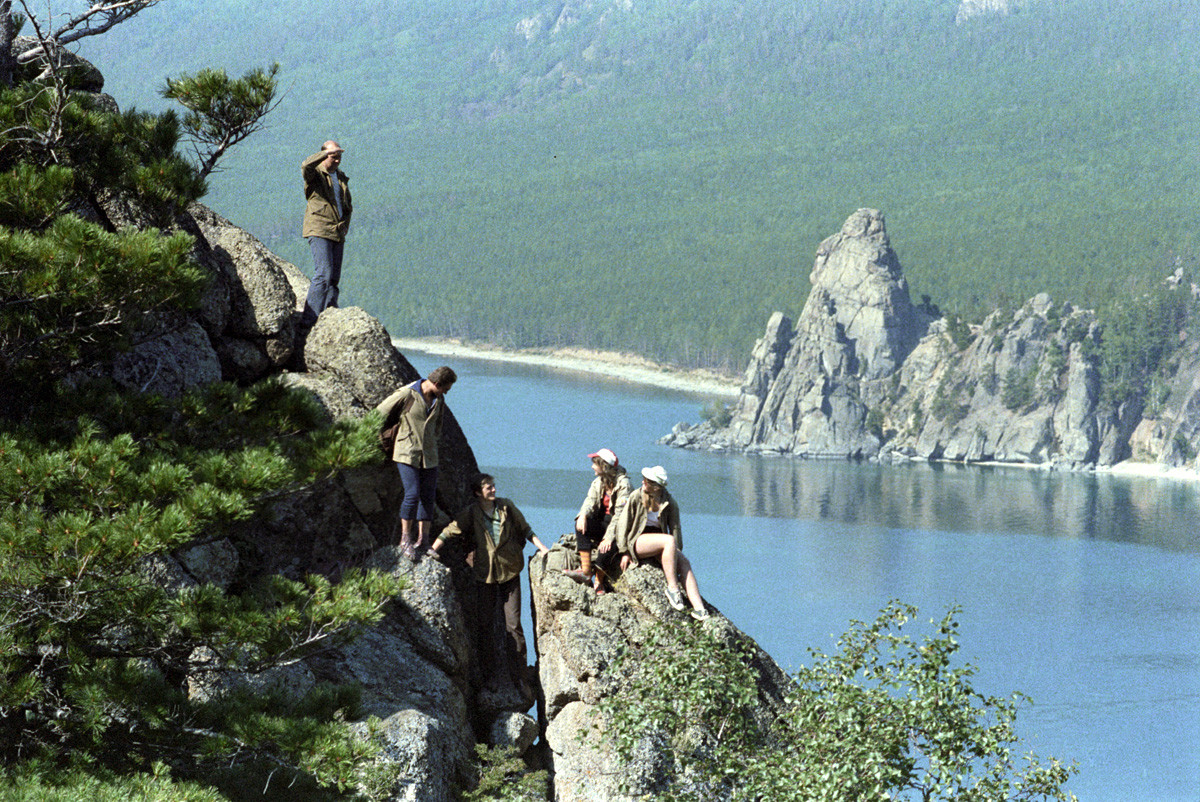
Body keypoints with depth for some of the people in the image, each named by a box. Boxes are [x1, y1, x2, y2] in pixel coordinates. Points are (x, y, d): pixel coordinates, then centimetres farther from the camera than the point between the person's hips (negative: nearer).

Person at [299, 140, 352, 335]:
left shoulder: (341, 178, 19)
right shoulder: (315, 174, -2)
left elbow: (348, 206, 29)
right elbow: (306, 166, -27)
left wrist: (345, 227, 14)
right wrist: (326, 153, -35)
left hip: (337, 234, 8)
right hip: (319, 232, -8)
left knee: (334, 278, 6)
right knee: (323, 274, -18)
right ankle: (307, 324, -20)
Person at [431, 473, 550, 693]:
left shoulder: (506, 507, 3)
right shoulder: (471, 513, -2)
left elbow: (525, 529, 13)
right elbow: (451, 530, -6)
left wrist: (541, 547, 8)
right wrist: (434, 549, -15)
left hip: (509, 570, 1)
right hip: (485, 574, -1)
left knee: (513, 624, -2)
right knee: (485, 624, 3)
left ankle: (518, 677, 2)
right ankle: (489, 675, 13)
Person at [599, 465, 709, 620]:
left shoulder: (669, 503, 2)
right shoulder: (636, 497, -3)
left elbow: (675, 528, 6)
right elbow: (623, 524, 0)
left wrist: (677, 553, -6)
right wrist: (624, 552, -4)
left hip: (659, 542, 3)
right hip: (638, 541, -3)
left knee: (684, 563, -24)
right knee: (669, 541, -33)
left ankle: (698, 608, -36)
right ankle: (672, 587, -29)